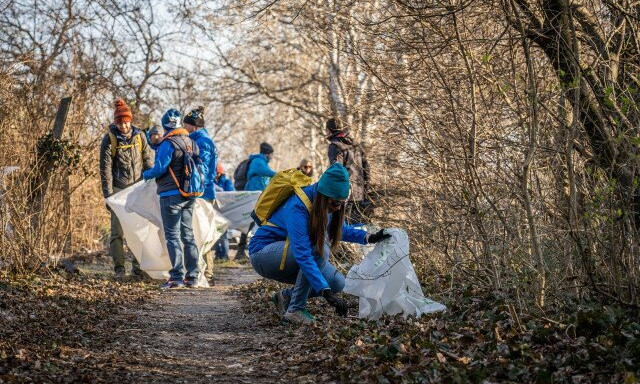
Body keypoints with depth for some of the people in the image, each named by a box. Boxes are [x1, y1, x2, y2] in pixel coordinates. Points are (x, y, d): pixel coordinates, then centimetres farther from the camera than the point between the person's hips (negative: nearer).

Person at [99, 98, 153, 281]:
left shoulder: (139, 136, 2)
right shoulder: (109, 139, -6)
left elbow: (148, 161, 8)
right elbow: (105, 169, -6)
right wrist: (108, 195, -9)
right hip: (119, 190, -3)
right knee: (117, 230, -3)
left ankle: (138, 267, 14)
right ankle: (119, 269, 0)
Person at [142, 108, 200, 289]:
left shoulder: (168, 144, -14)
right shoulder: (192, 143, 9)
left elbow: (159, 169, -15)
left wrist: (146, 174, 4)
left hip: (171, 195, -7)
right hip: (189, 196, 7)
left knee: (172, 236, -4)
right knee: (188, 234, 12)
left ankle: (177, 277, -8)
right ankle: (192, 276, 13)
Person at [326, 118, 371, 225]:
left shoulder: (335, 146, -7)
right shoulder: (356, 145, 17)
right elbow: (366, 167, 20)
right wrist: (365, 190, 23)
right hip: (360, 193, 8)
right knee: (357, 225, 15)